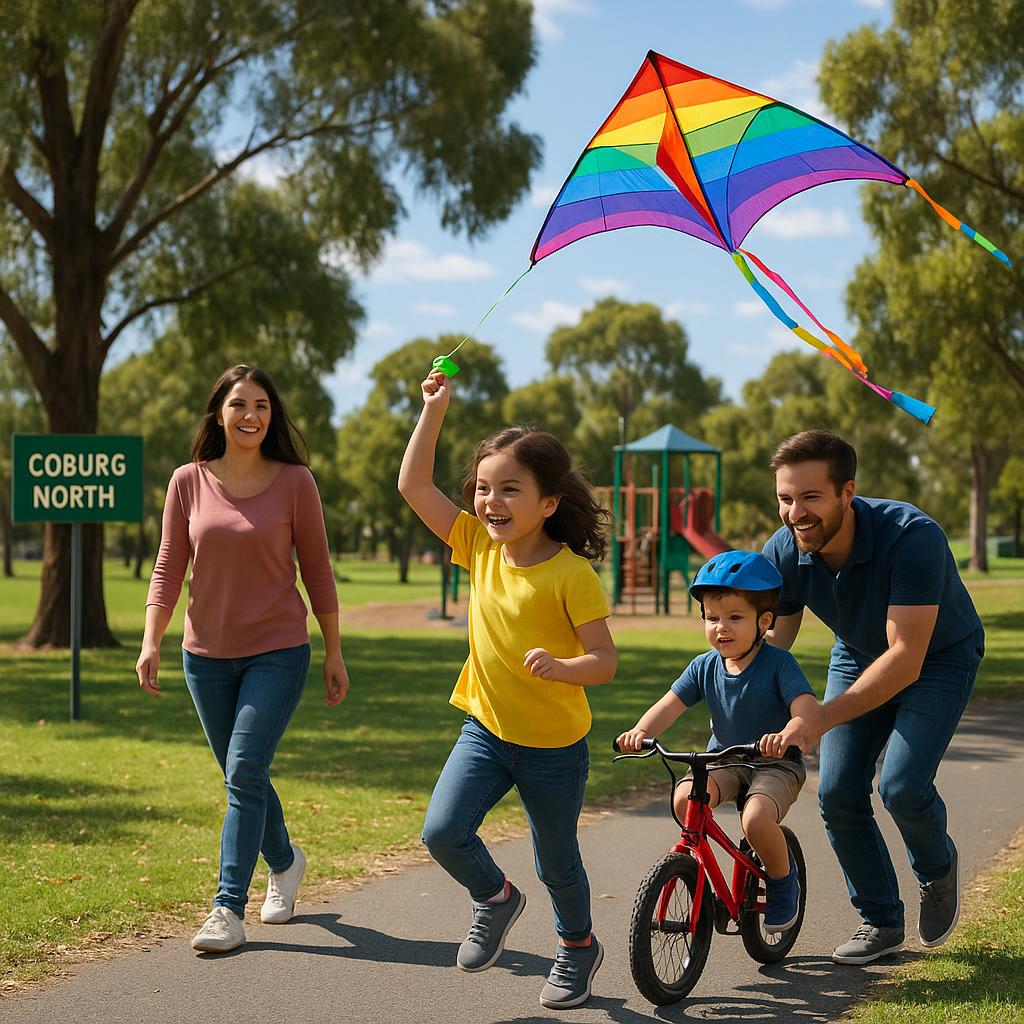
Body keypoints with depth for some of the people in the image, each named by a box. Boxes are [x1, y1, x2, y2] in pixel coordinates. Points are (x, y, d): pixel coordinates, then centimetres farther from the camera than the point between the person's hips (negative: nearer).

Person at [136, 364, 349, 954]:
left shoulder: (295, 482, -5)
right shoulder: (189, 483, 0)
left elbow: (317, 571, 0)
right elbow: (169, 568, 2)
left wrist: (334, 652, 2)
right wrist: (152, 641, -9)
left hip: (278, 652, -3)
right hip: (208, 655, 3)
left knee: (245, 771, -13)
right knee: (241, 776, 14)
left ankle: (229, 910, -9)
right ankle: (284, 861, 40)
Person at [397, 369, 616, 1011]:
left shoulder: (572, 574, -18)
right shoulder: (480, 548, -4)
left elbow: (605, 662, -18)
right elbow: (414, 485, -3)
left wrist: (559, 666, -38)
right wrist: (435, 406, -7)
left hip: (553, 745, -4)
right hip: (486, 729, 4)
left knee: (557, 865, 12)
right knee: (443, 831, -14)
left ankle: (578, 947, 41)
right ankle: (495, 899, 17)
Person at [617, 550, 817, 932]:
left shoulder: (779, 664, -15)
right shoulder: (705, 666, -2)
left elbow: (805, 706, -29)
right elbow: (669, 705, -9)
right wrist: (641, 731, -30)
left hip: (775, 765, -4)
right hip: (724, 760, 4)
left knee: (756, 820, -32)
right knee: (684, 800, -26)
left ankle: (783, 879, 0)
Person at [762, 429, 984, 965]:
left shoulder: (912, 538, -38)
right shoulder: (782, 553, -22)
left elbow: (906, 658, -39)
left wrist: (822, 719, -46)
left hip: (939, 657, -5)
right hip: (859, 656, 5)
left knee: (901, 785, -21)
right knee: (837, 793, -5)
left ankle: (938, 867, 13)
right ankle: (880, 922, 15)